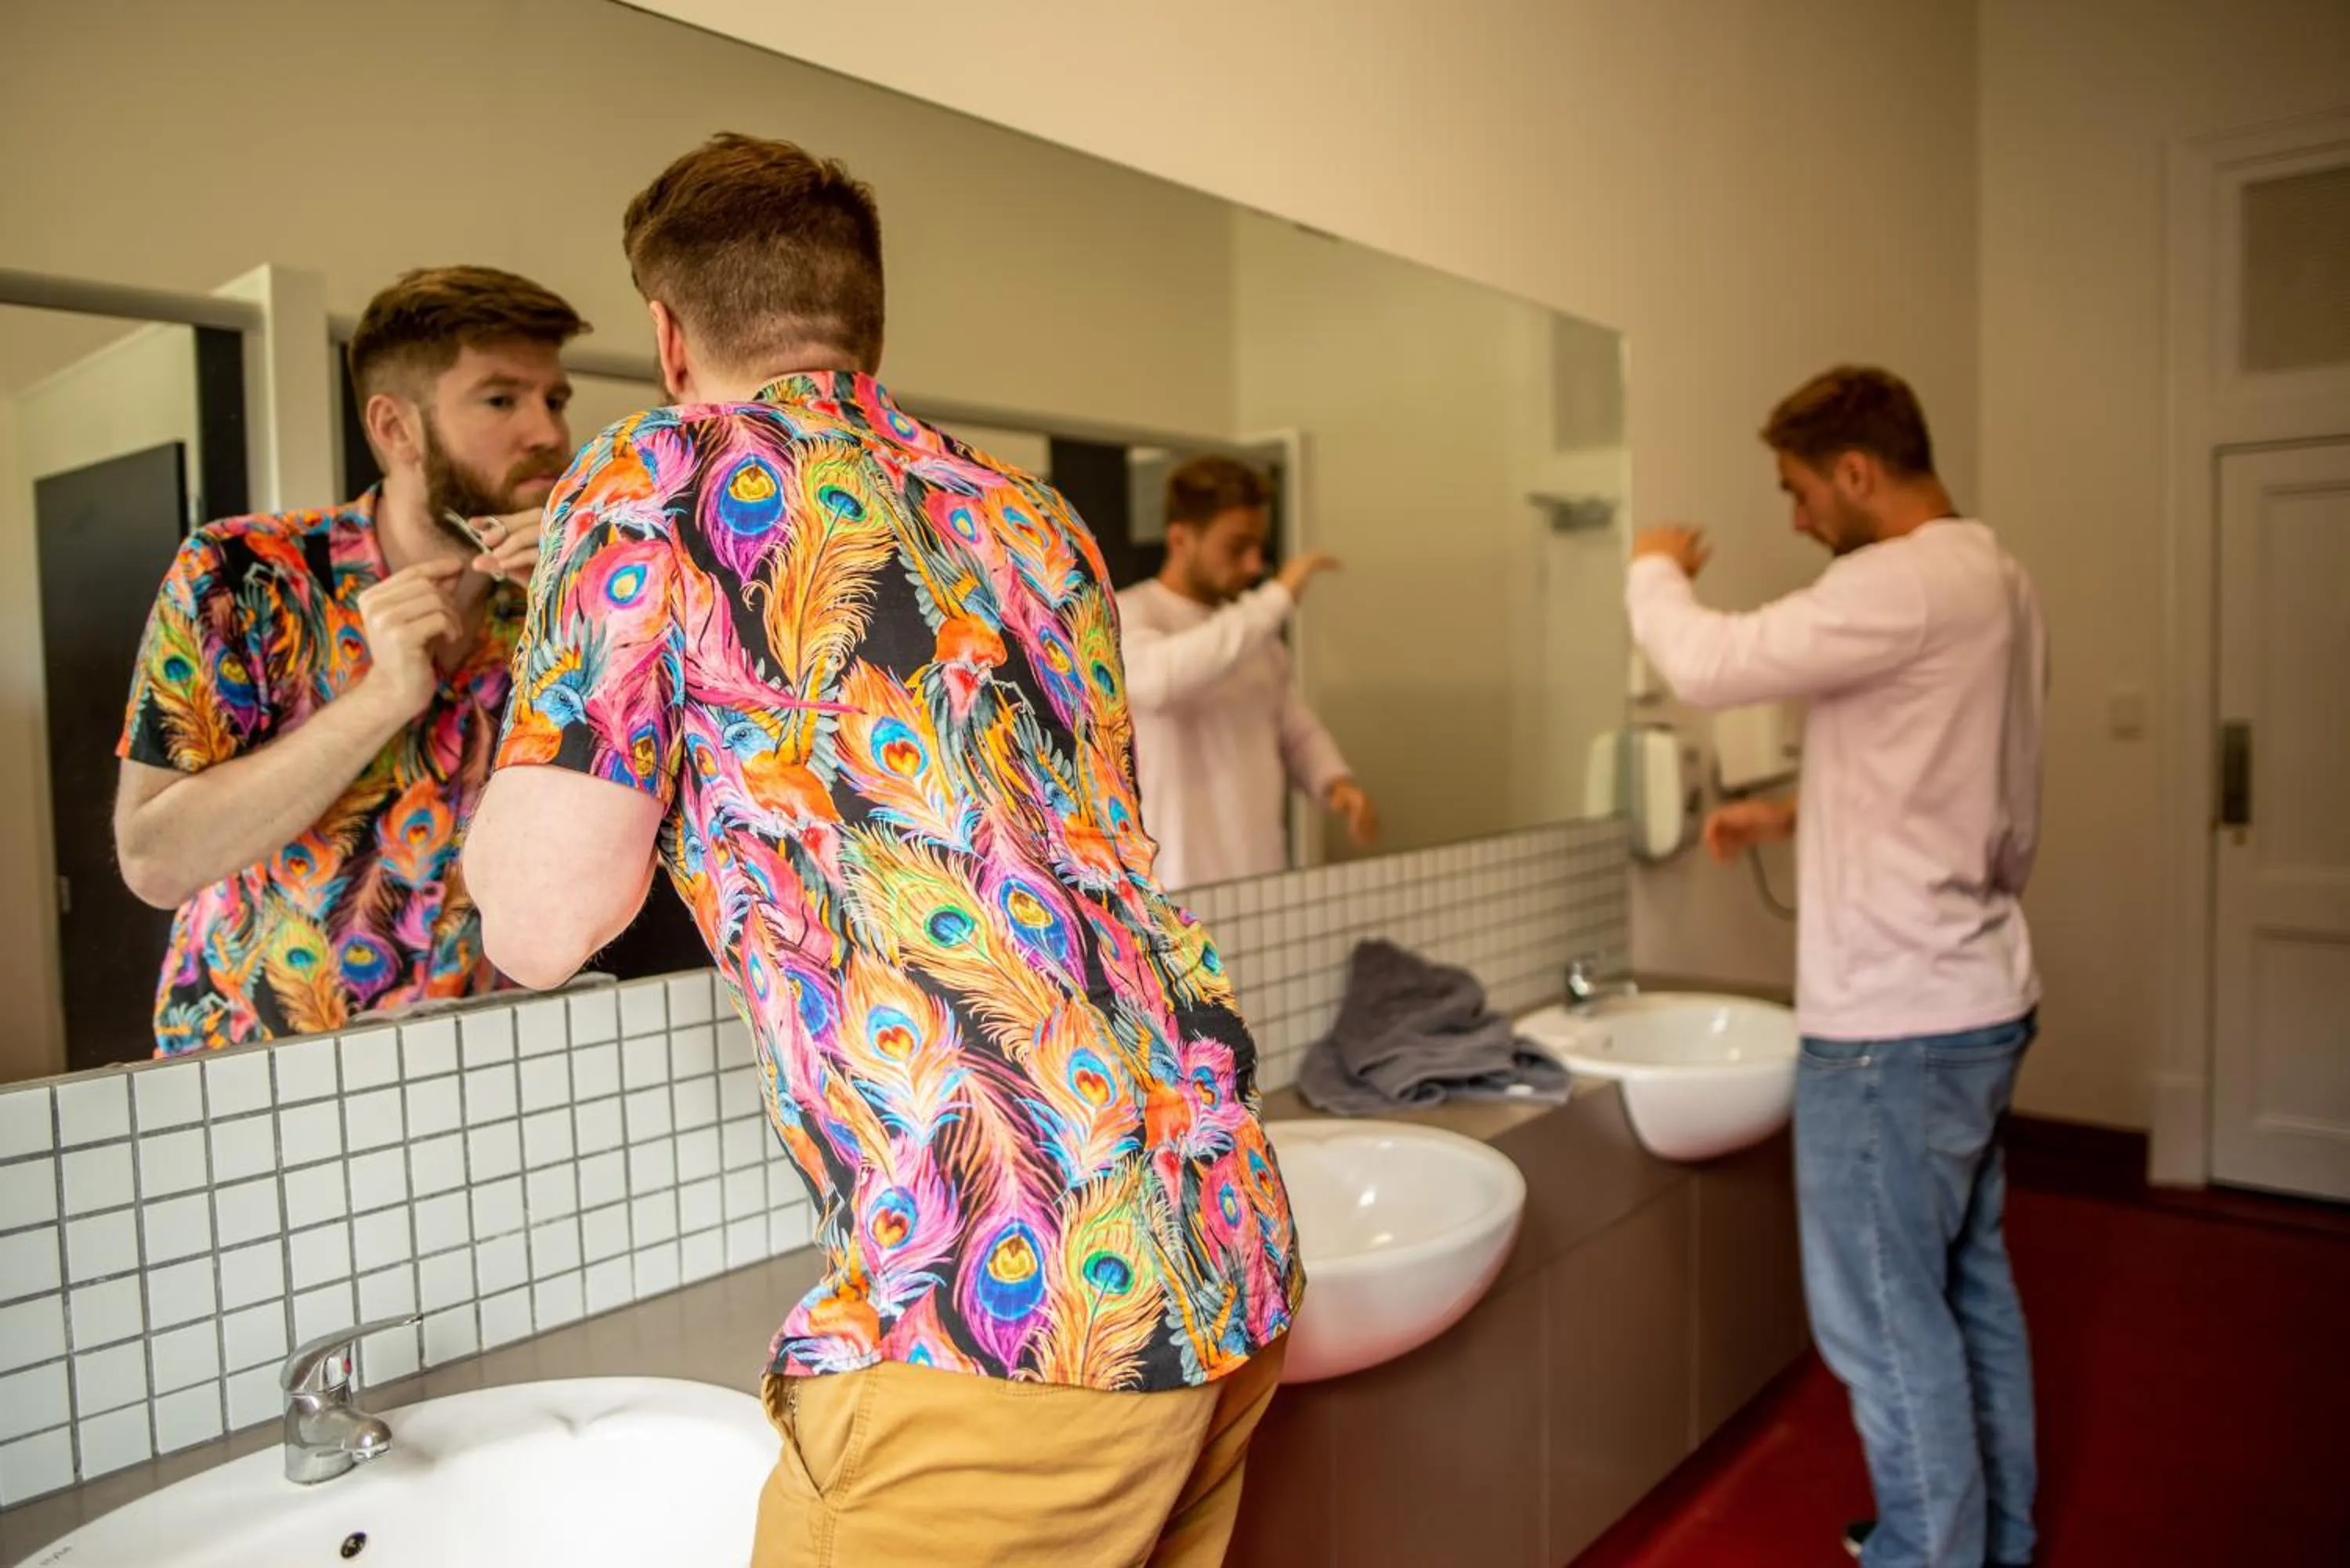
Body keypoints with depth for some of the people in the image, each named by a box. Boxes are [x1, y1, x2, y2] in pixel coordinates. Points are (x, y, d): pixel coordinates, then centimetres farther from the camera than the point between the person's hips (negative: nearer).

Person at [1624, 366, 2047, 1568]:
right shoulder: (1994, 580, 12)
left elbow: (1709, 666, -24)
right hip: (1976, 1002, 10)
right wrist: (1794, 816, 14)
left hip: (1893, 1024, -10)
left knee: (1886, 1320, 3)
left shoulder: (1904, 583, -19)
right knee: (1970, 1290, 20)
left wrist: (1657, 573, -5)